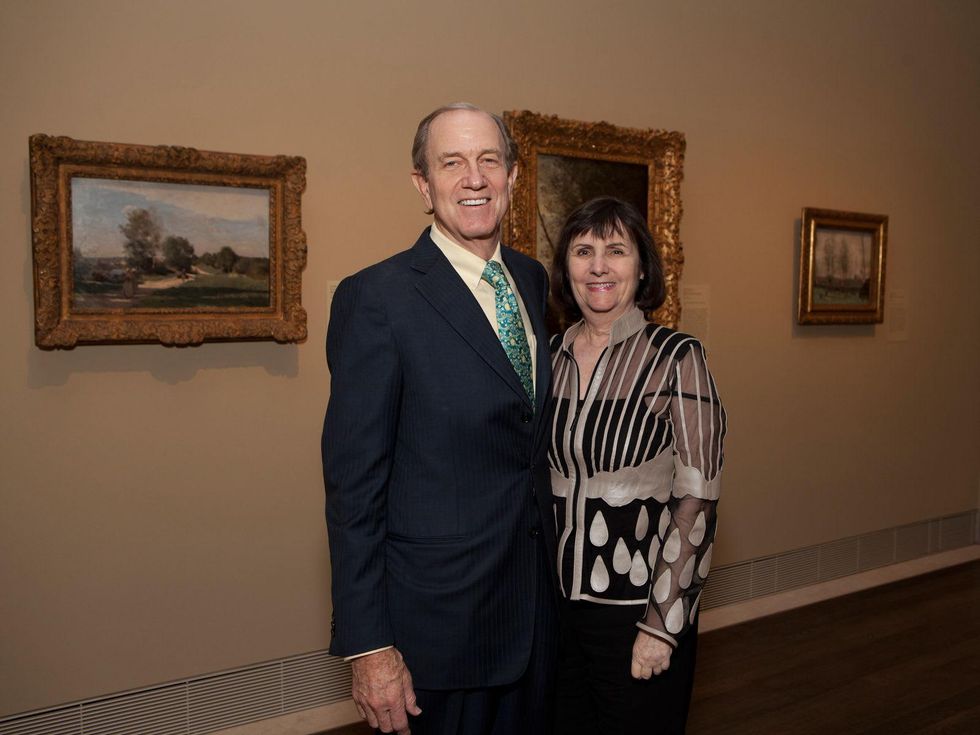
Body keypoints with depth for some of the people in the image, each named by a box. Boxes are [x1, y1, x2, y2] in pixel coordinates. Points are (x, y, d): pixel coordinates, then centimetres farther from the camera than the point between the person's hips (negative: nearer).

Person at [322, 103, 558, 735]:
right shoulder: (377, 297, -15)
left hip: (537, 602, 6)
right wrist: (368, 646, -16)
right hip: (438, 613, -6)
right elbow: (354, 483, -15)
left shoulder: (532, 279, 5)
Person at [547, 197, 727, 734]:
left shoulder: (675, 357, -12)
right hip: (554, 605, 4)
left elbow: (696, 500, -13)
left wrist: (661, 626, -14)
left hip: (635, 608, -4)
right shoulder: (549, 356, 2)